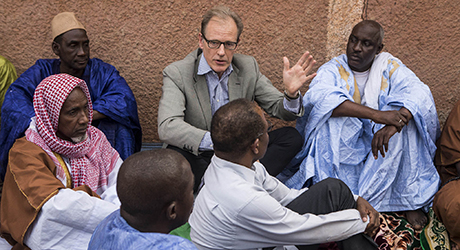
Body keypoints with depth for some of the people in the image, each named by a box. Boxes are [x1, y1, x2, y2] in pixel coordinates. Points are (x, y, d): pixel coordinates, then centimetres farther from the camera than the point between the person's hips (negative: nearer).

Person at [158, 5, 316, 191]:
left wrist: (291, 93, -20)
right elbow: (167, 127, -26)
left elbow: (279, 109, 6)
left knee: (291, 137, -14)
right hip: (200, 158, -4)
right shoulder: (176, 74, -11)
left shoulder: (248, 67, 2)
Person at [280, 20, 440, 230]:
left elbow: (419, 93, -16)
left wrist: (392, 124, -37)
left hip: (377, 142, 2)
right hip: (340, 147, -1)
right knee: (333, 117, -28)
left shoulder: (389, 67, 2)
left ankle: (409, 198, -18)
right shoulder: (333, 69, -4)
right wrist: (375, 114, -39)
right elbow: (320, 96, -28)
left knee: (406, 122, -23)